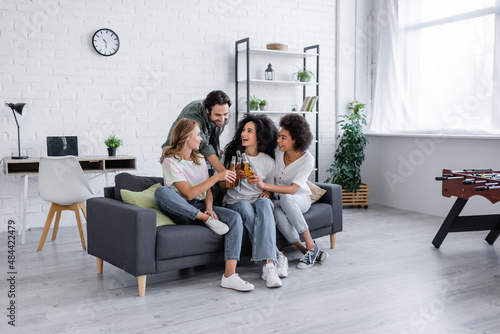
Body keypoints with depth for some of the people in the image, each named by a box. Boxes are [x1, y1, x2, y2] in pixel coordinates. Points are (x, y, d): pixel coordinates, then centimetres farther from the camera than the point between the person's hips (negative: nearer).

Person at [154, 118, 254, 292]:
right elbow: (189, 193, -17)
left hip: (200, 207, 5)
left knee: (235, 218, -23)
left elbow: (208, 191, 11)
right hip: (181, 211, -5)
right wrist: (216, 177, -20)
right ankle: (207, 219, -25)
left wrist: (209, 208, -10)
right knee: (161, 192, -36)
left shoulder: (199, 159, 15)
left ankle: (229, 275, -32)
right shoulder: (170, 161, -6)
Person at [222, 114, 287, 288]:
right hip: (234, 202, 0)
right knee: (245, 208, -37)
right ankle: (277, 257, -35)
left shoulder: (268, 162, 5)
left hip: (258, 200, 0)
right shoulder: (231, 153, 6)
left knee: (263, 204, -37)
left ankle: (268, 264, -47)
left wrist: (267, 192, -5)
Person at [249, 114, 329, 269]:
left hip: (300, 199, -2)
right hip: (277, 200, 2)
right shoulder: (277, 152, -8)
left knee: (285, 199, -39)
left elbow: (292, 189, -30)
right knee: (279, 215, -36)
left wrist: (264, 185, -43)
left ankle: (311, 245, -29)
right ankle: (306, 250, -21)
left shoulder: (307, 160, -19)